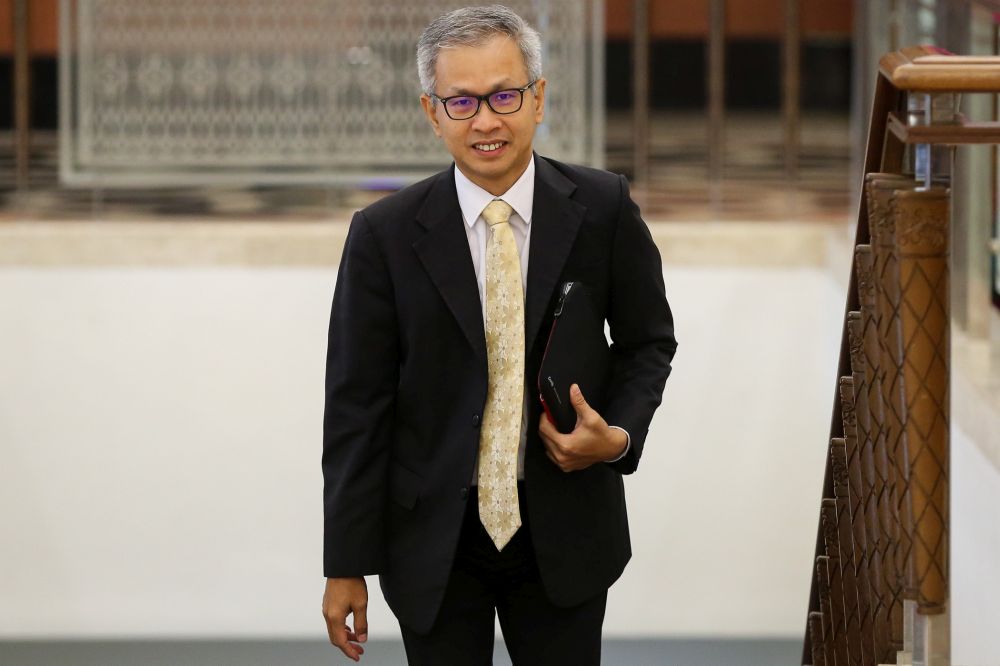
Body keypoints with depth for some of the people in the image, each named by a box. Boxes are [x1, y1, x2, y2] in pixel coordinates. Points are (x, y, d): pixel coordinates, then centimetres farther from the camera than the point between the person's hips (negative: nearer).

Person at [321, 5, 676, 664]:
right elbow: (357, 404, -5)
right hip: (434, 535, -1)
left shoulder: (603, 208, -5)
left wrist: (620, 434, -12)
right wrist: (347, 565, -5)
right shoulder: (385, 234, -8)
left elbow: (648, 340, 9)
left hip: (564, 530, 1)